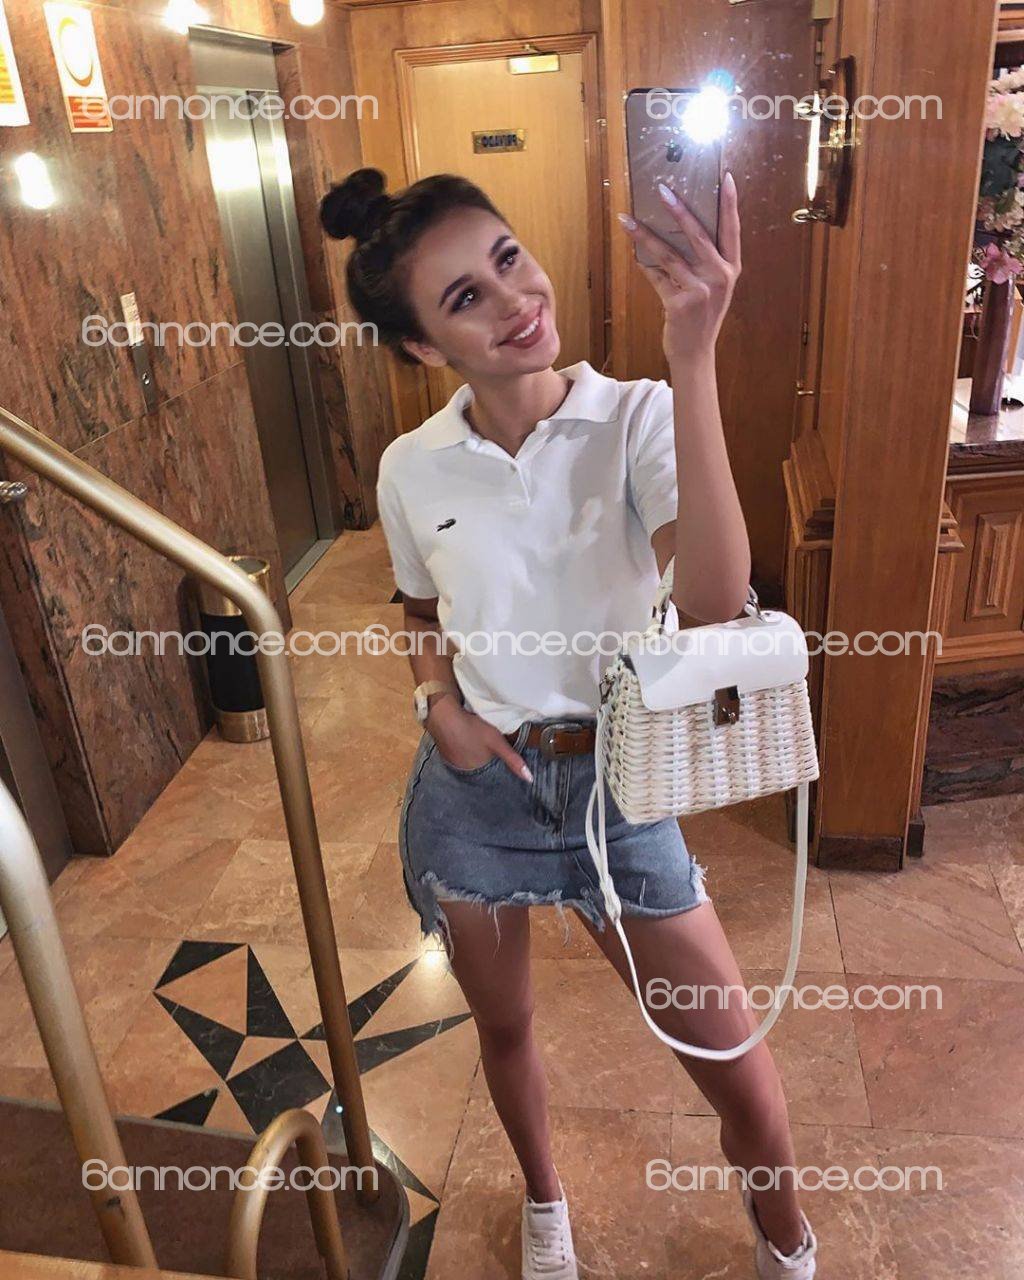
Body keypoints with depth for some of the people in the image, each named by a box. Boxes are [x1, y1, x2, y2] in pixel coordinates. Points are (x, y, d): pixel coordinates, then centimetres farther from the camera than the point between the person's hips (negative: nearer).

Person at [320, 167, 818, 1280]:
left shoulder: (636, 419, -14)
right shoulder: (413, 469, -6)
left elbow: (713, 602, -32)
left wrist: (691, 360, -37)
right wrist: (438, 700, -8)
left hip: (614, 783, -2)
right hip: (471, 787, 3)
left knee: (745, 1084, 6)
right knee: (503, 1026, 25)